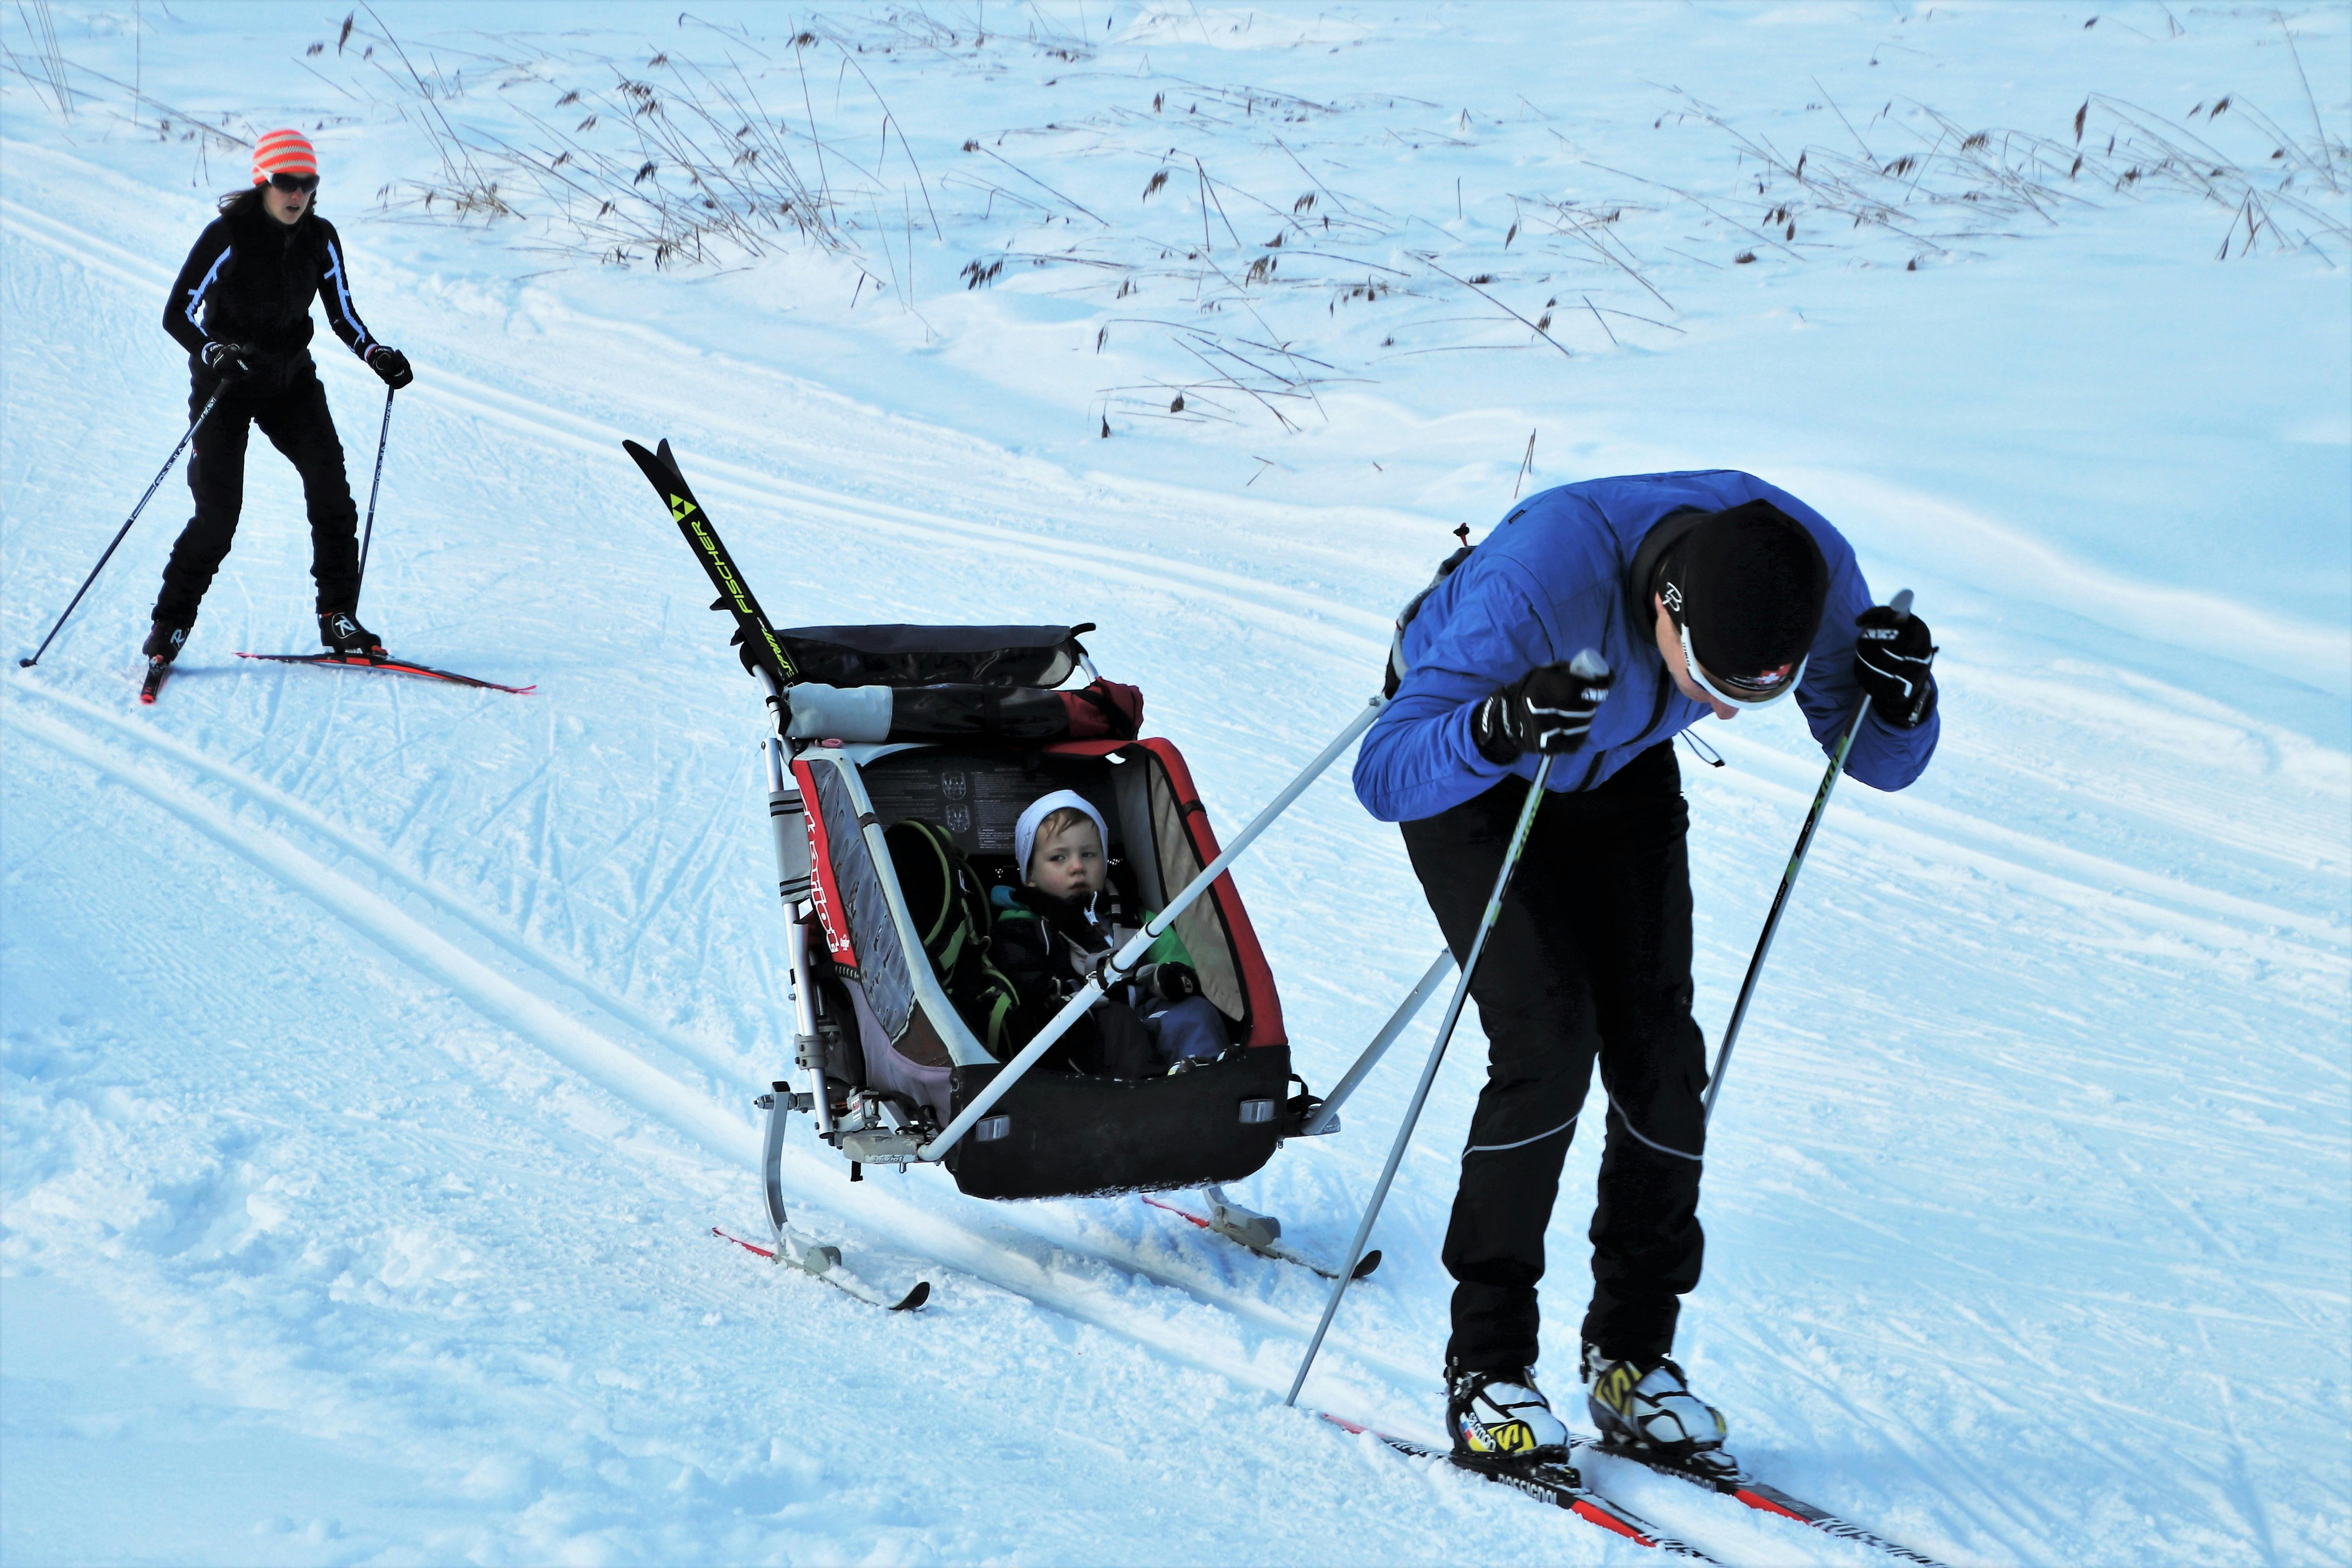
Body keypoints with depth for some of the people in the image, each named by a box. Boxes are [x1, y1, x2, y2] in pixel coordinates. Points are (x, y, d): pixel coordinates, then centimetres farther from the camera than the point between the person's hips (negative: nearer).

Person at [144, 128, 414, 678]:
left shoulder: (321, 239, -3)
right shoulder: (227, 235, -17)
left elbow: (343, 317, 6)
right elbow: (178, 314, -18)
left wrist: (378, 356, -12)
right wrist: (215, 353, -36)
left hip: (292, 380, 4)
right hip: (226, 384, -4)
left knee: (332, 491, -12)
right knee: (218, 514, -9)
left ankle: (338, 619, -3)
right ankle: (171, 623, 9)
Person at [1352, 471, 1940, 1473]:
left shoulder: (1810, 569, -30)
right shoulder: (1540, 578, -44)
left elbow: (1876, 760, -15)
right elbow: (1384, 775, -40)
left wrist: (1900, 702, -37)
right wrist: (1496, 729, -60)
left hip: (1621, 772, 4)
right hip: (1467, 768, -4)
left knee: (1657, 1044, -7)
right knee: (1549, 1040, -18)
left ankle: (1633, 1358, 7)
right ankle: (1485, 1365, -5)